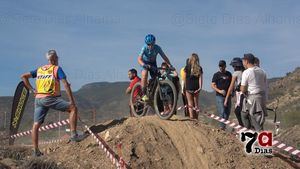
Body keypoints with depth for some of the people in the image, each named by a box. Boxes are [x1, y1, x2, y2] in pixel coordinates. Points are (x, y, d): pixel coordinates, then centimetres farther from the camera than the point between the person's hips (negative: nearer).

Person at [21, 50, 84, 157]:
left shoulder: (39, 70, 17)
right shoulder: (57, 69, 0)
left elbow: (24, 76, 15)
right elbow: (66, 85, -9)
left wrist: (31, 89, 12)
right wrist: (72, 101, -10)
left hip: (38, 99, 6)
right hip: (51, 98, -6)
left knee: (36, 125, 9)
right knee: (73, 108, 1)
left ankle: (36, 151, 12)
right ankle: (73, 135, -6)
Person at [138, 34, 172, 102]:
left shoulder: (157, 48, -25)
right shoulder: (144, 48, -29)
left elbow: (164, 57, -23)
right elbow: (139, 59, -38)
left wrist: (169, 65, -37)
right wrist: (144, 65, -57)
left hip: (153, 63, 3)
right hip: (145, 62, -3)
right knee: (144, 74, -28)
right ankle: (144, 95, -23)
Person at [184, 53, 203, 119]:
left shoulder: (187, 67, -2)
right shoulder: (199, 68, 2)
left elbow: (185, 78, 0)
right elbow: (200, 78, -5)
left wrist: (185, 87, 8)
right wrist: (200, 87, -8)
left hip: (189, 88, -2)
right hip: (196, 88, 2)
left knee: (190, 104, 1)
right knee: (196, 103, 13)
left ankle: (191, 117, -7)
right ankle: (196, 117, 16)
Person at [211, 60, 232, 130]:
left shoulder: (229, 74, 12)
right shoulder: (216, 75, -1)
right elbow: (213, 85, -5)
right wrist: (219, 91, -19)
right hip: (220, 96, -5)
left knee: (227, 112, 8)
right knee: (222, 112, -10)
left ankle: (224, 125, 18)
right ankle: (222, 127, -5)